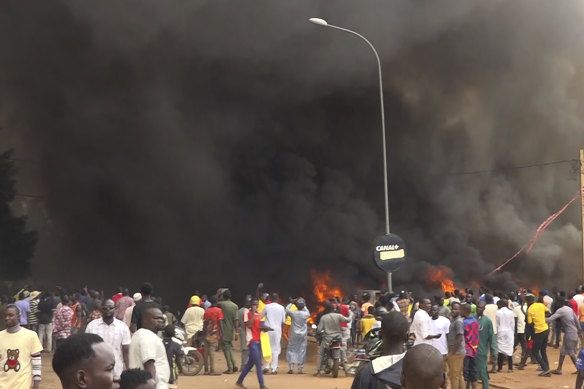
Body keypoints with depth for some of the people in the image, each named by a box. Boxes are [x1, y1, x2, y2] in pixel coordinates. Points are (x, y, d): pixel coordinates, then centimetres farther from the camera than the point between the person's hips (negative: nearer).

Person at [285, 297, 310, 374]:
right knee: (301, 351, 7)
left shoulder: (293, 313, -12)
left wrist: (291, 303, 16)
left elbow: (287, 309, 8)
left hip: (294, 335, -1)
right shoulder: (305, 314, -9)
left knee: (291, 350, 7)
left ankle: (291, 368, -2)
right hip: (303, 335, 1)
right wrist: (304, 306, 19)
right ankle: (300, 369, 5)